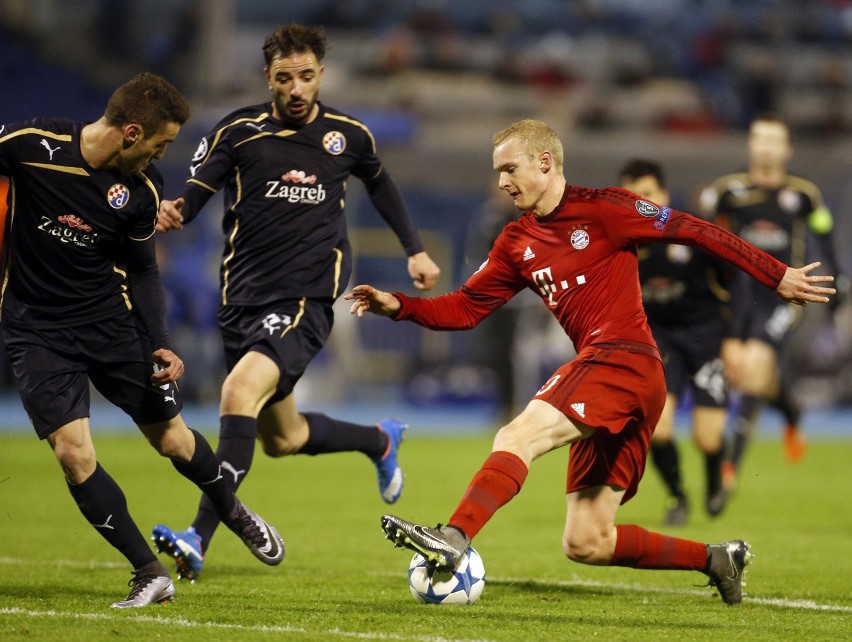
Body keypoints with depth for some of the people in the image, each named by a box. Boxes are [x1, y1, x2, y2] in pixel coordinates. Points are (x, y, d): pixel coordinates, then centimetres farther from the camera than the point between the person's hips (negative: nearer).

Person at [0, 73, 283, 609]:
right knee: (74, 453, -15)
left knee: (173, 439, 9)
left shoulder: (143, 189, -7)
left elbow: (143, 272, 6)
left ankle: (233, 512, 41)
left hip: (111, 323, 3)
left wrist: (161, 345, -3)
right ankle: (150, 575, -1)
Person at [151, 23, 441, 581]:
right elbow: (194, 194, -8)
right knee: (282, 439, 16)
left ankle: (199, 540, -33)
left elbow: (379, 183, 24)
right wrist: (173, 214, -31)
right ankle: (381, 441, 48)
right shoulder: (237, 132, -2)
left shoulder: (349, 136, 3)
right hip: (244, 299, 3)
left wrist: (415, 249, 25)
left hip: (308, 300, -3)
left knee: (240, 389, -29)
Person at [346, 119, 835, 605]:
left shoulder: (602, 209, -2)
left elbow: (694, 231, 0)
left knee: (518, 436, -27)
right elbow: (466, 308, 19)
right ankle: (717, 559, 17)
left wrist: (778, 277, 0)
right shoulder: (517, 244, 18)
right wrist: (400, 307, 3)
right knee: (585, 544, 5)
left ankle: (453, 540, -43)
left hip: (624, 359, -9)